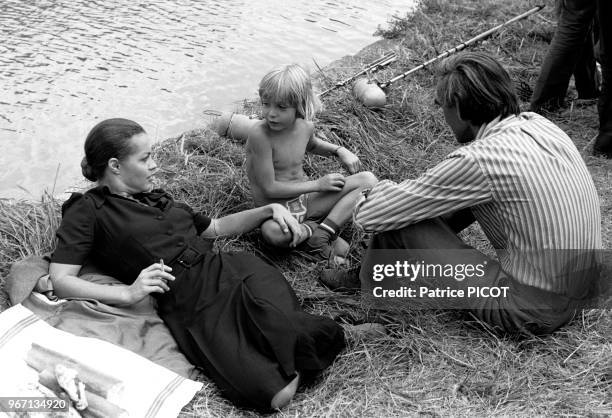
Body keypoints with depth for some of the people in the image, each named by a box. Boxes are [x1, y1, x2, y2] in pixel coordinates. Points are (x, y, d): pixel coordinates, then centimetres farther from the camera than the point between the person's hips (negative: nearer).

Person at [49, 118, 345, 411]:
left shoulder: (156, 199, 27)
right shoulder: (87, 210, 7)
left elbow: (216, 227, 35)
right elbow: (60, 281, -3)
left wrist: (270, 209, 20)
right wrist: (128, 293, -16)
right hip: (190, 303, -5)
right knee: (276, 393, -25)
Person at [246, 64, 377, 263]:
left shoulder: (306, 126, -2)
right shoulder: (259, 135, -23)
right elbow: (269, 188, -22)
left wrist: (340, 151, 8)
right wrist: (317, 184, -16)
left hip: (306, 199, 7)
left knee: (368, 180, -7)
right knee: (272, 231, -43)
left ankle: (321, 235, -21)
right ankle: (325, 233, -14)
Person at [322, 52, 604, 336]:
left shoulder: (477, 162, -24)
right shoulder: (538, 124, 0)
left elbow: (371, 215, -16)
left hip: (530, 312, -8)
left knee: (399, 224, -7)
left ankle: (372, 280, 24)